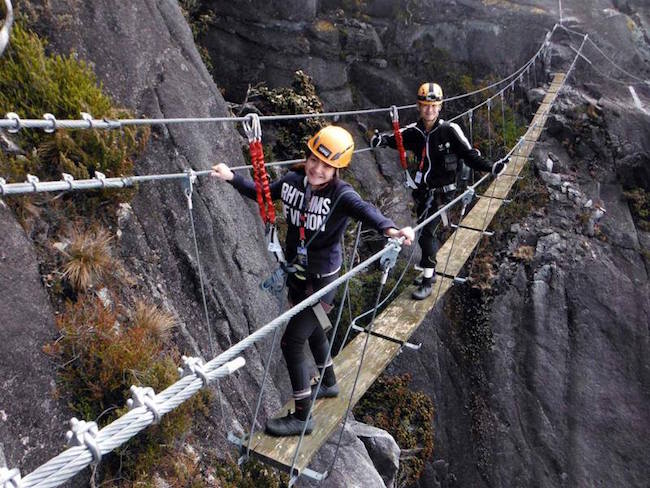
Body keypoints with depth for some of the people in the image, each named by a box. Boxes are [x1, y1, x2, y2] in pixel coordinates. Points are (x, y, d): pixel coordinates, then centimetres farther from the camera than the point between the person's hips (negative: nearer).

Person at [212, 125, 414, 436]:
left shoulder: (341, 194, -23)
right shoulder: (292, 181, -6)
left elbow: (364, 209, -44)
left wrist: (389, 228, -62)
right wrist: (232, 178, 6)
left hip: (321, 281, -7)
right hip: (295, 273, 7)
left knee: (291, 343, -4)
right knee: (312, 330, 26)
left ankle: (302, 417, 16)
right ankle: (329, 383, 53)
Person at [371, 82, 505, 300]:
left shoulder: (450, 130, -12)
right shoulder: (414, 131, -2)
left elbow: (469, 155, -10)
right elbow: (396, 139, -12)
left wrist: (490, 167, -22)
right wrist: (382, 139, -34)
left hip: (442, 191, -5)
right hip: (422, 190, 5)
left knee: (426, 232, -13)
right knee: (426, 231, 17)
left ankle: (428, 281, -1)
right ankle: (431, 270, 39)